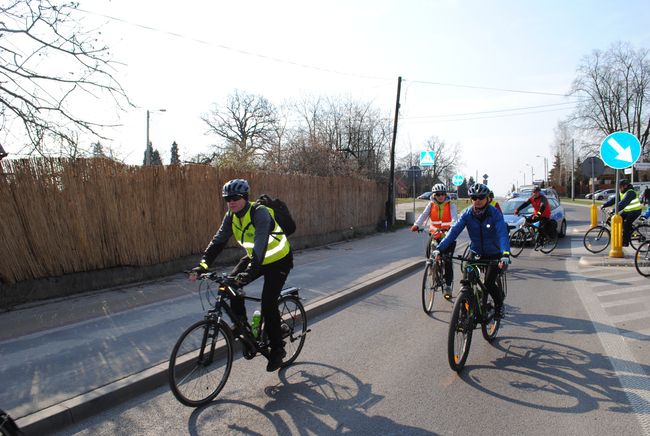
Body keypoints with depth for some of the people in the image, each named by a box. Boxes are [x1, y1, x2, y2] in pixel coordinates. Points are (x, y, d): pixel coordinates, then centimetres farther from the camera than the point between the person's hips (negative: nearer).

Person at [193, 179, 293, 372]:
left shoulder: (260, 213, -29)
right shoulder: (231, 216, -7)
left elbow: (260, 244, -40)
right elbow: (218, 240, -11)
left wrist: (250, 272, -51)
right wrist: (203, 264, -24)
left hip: (278, 260, -7)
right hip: (255, 256, 7)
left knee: (268, 304, -12)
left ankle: (277, 349, 7)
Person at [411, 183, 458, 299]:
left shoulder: (451, 205, -3)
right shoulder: (431, 205, 3)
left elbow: (454, 217, -19)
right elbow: (424, 215, -12)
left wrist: (452, 226, -42)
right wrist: (416, 225, -31)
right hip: (434, 234, 2)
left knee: (448, 260, -7)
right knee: (429, 251, -22)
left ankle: (448, 286, 3)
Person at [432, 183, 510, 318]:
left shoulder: (495, 214, -19)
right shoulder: (467, 214, -11)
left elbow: (502, 234, -31)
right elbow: (454, 231, -19)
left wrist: (505, 254, -48)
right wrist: (439, 249, -31)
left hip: (493, 254, -3)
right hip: (475, 253, 3)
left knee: (489, 284, -11)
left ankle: (499, 303, 21)